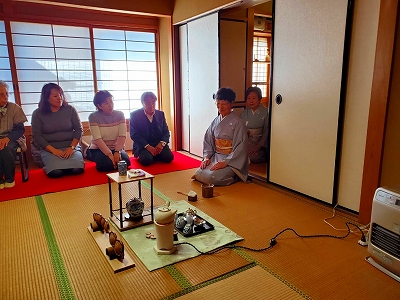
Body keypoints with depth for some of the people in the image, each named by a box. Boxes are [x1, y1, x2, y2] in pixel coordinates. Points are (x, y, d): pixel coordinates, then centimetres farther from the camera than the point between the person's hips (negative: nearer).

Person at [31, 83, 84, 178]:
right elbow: (37, 136, -2)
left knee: (77, 169, -27)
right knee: (55, 172, -28)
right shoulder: (38, 113, 2)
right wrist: (53, 150, -14)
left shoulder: (70, 109, 4)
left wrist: (71, 147, -11)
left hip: (70, 146, 1)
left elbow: (78, 129, 3)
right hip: (49, 149, 0)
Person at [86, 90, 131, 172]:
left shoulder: (120, 115, -3)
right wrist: (109, 154, -27)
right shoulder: (93, 117, -10)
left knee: (125, 162, -26)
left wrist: (117, 151, -25)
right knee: (107, 164, -28)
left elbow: (122, 135, -11)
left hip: (116, 148, 1)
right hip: (99, 149, -1)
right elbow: (97, 139, -19)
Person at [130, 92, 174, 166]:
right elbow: (134, 135, -9)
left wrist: (161, 143, -12)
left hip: (159, 144, 4)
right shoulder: (135, 115, -3)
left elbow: (166, 131, 8)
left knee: (169, 157, -22)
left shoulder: (160, 114, 10)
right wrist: (147, 146, -21)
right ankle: (142, 155, 4)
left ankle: (154, 155, 8)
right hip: (143, 145, -3)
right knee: (146, 160, -31)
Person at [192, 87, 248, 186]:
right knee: (200, 174, -17)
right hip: (215, 156, 5)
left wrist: (225, 162, -21)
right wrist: (206, 157, -5)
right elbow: (208, 141, 11)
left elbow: (240, 147, -15)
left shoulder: (237, 123, -10)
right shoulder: (216, 121, 8)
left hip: (231, 160, -5)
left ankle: (233, 177, 2)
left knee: (212, 177, -26)